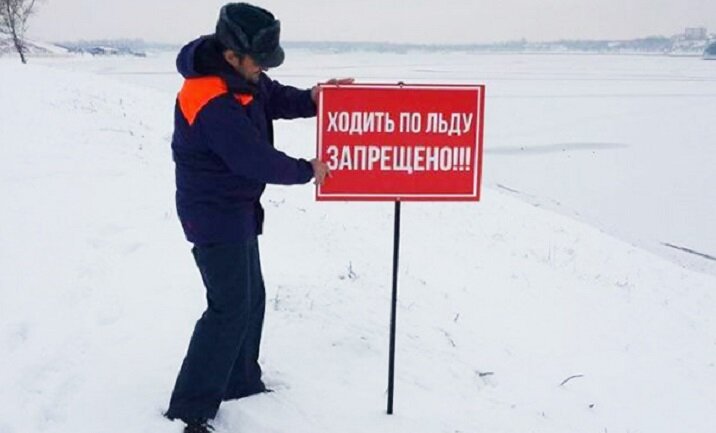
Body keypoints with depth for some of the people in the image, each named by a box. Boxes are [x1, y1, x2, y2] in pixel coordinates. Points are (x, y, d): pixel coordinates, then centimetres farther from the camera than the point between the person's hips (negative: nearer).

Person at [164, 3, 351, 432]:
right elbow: (257, 161, -26)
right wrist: (307, 170, -12)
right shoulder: (212, 105, -30)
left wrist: (312, 98, -8)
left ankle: (240, 384, 32)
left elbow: (276, 98, 11)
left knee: (250, 297, 18)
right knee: (230, 308, -8)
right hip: (215, 215, -10)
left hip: (235, 210, 10)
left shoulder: (240, 75, -1)